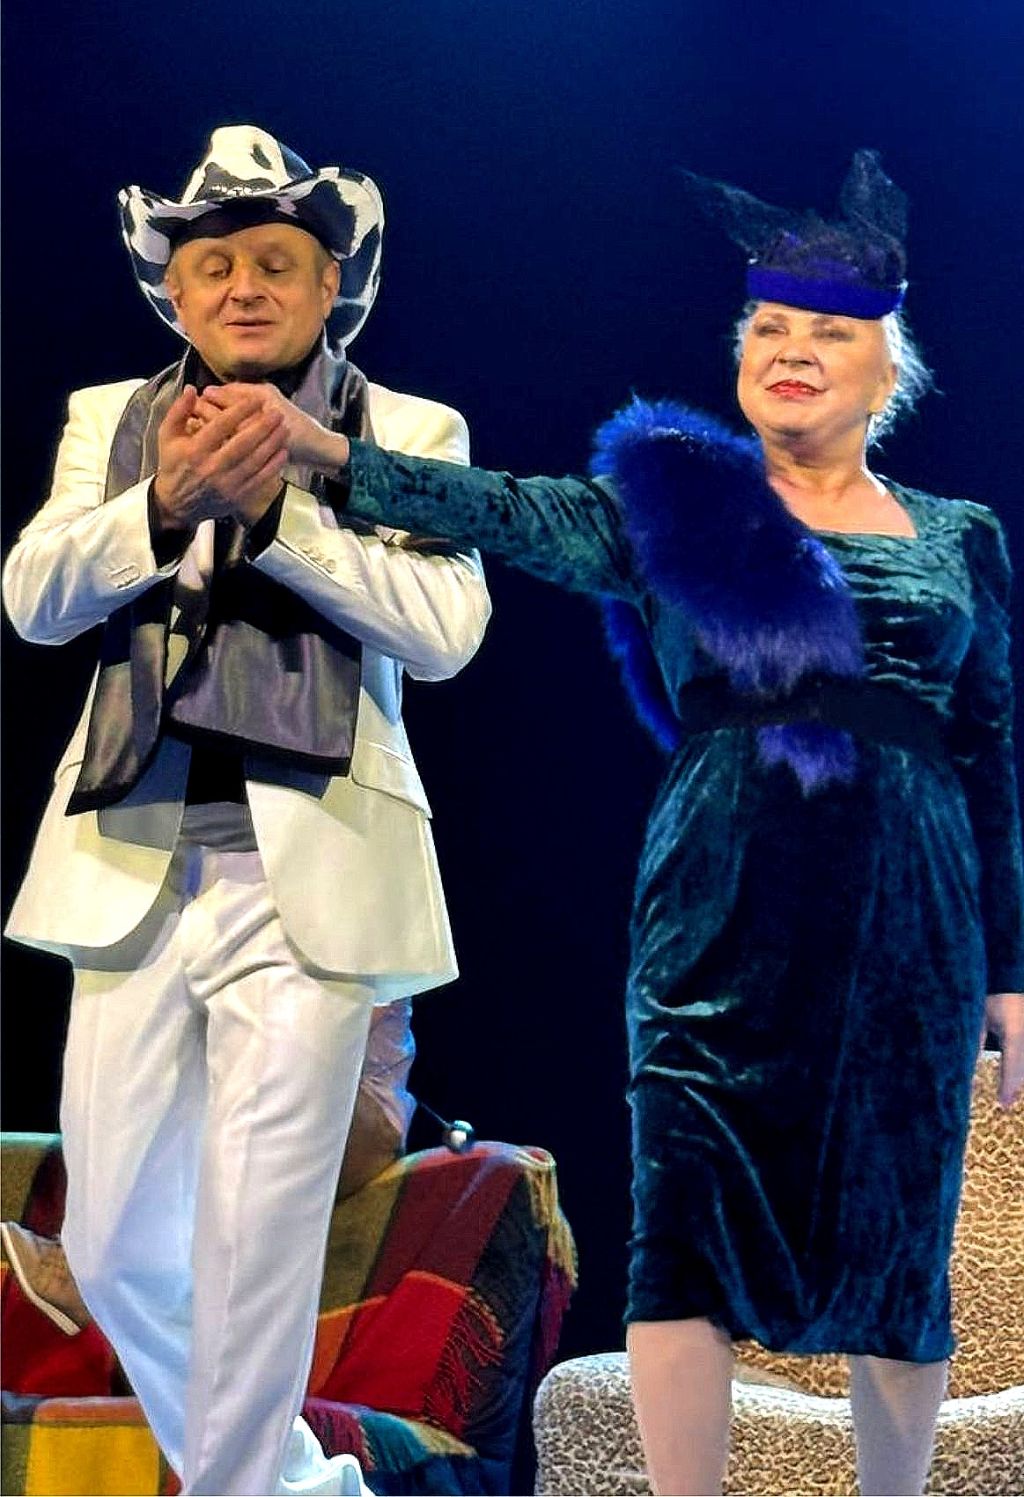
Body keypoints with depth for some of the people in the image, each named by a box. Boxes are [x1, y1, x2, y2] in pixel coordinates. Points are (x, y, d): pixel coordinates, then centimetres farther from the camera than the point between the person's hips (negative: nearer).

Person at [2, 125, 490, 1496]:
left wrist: (274, 506, -17)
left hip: (309, 876, -4)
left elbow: (446, 630, -9)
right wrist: (164, 500, -18)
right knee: (112, 1248, 9)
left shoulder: (411, 434, 4)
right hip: (132, 867, 4)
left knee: (257, 1251, -4)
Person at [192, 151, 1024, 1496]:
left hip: (909, 928, 1)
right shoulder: (676, 506, 6)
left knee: (895, 1243, 5)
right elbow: (505, 515, -9)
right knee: (688, 1232, -4)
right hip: (718, 919, -1)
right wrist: (323, 454, -23)